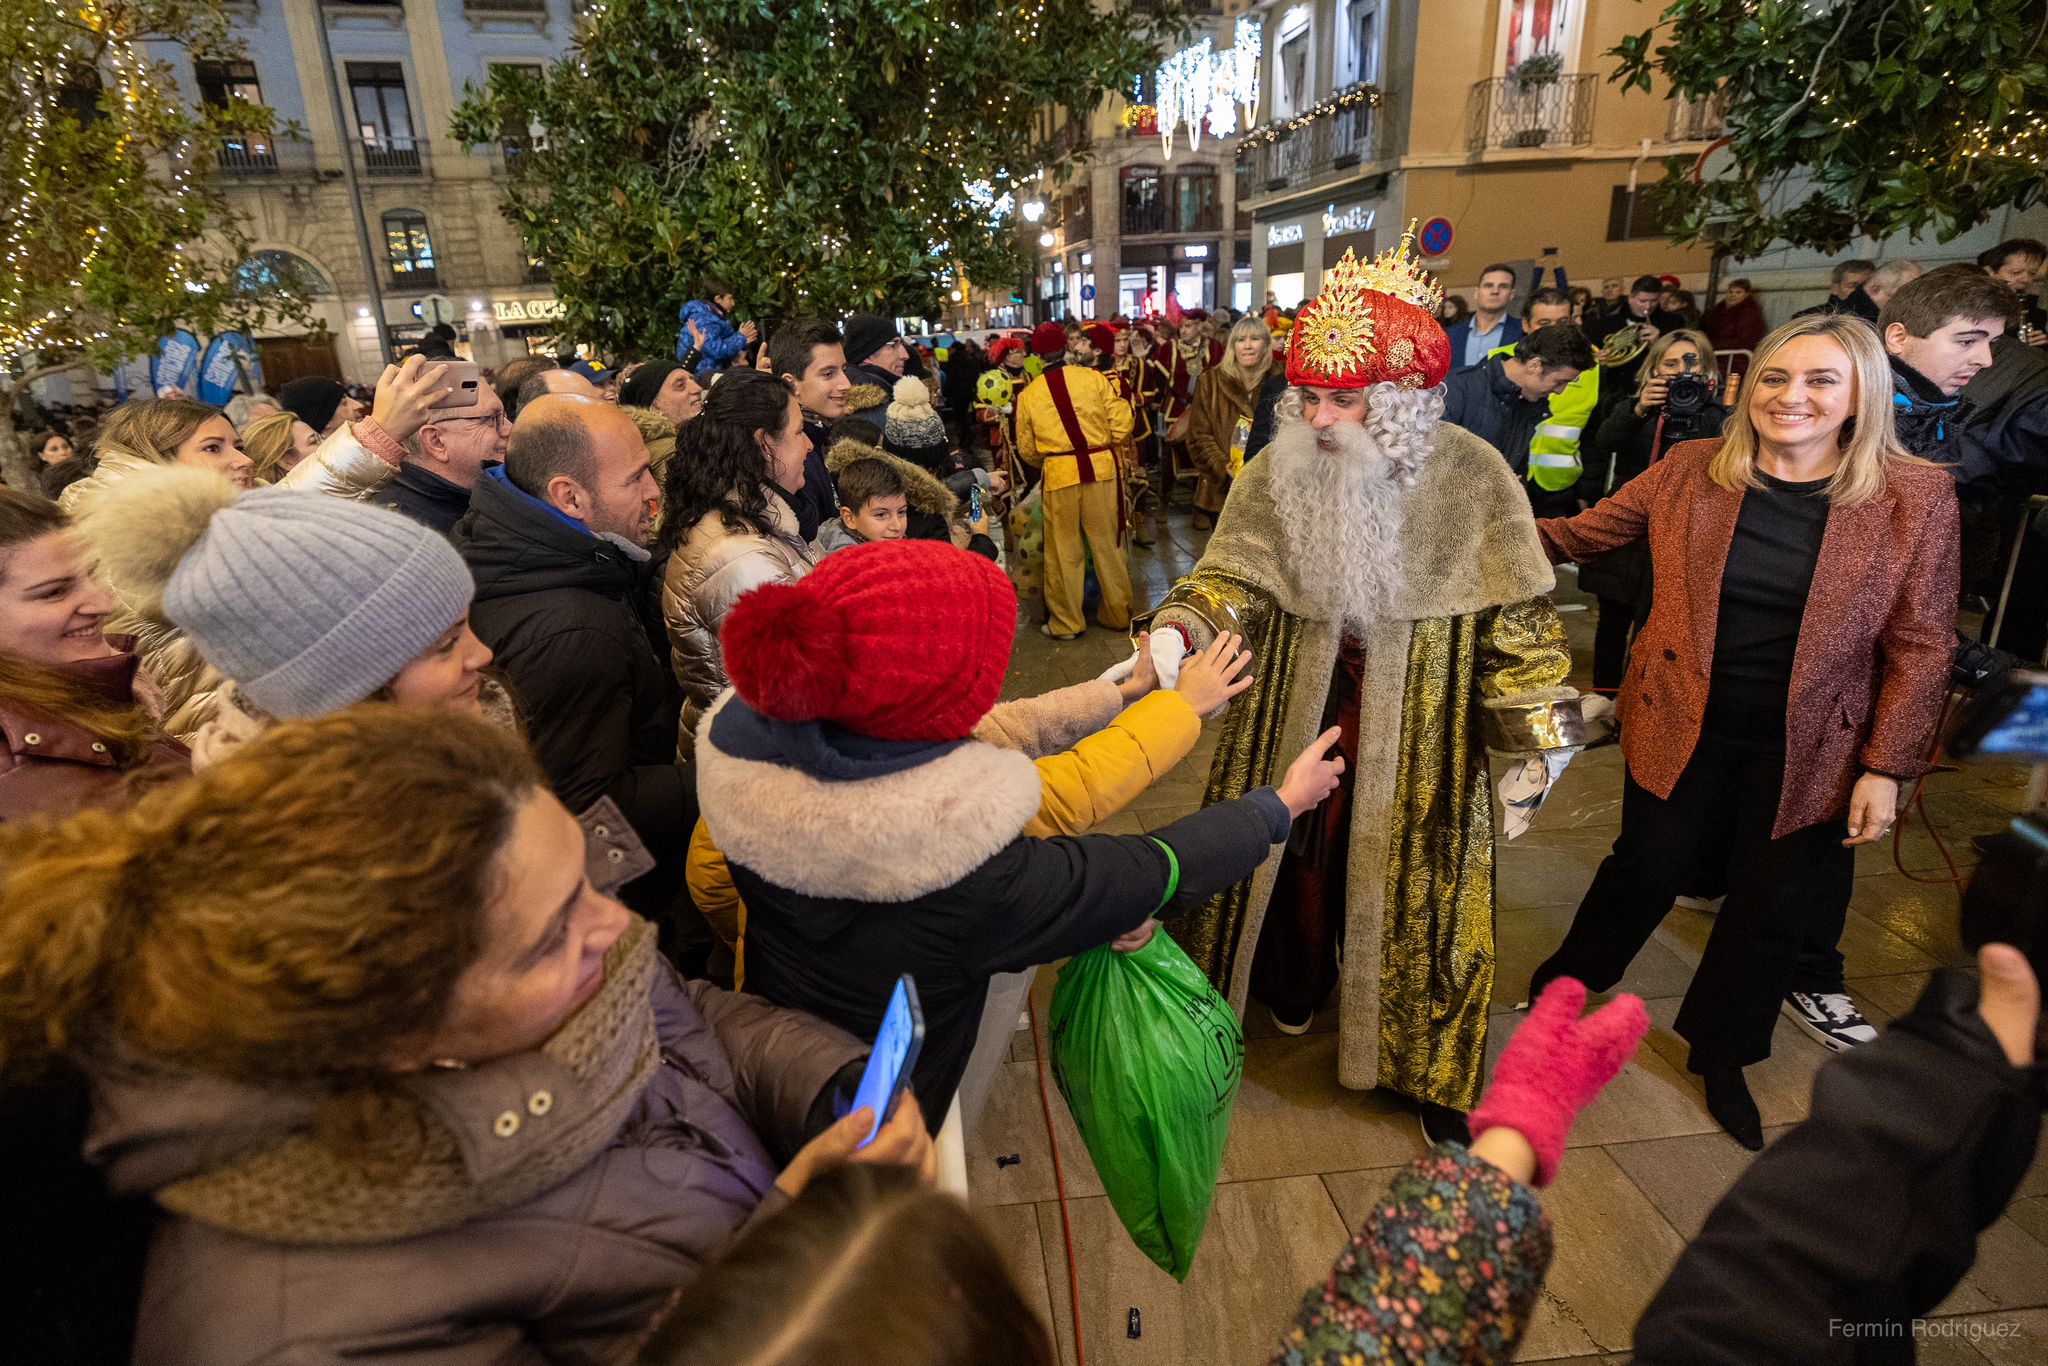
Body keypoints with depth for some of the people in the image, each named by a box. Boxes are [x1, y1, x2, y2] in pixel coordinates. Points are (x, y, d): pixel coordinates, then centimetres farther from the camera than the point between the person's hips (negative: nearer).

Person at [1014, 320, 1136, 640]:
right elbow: (1121, 426, -3)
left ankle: (1066, 623, 17)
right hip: (1101, 468, 1)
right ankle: (1118, 614, 24)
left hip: (1058, 475, -1)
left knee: (1063, 551, 10)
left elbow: (1027, 451, 6)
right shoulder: (1094, 378, -1)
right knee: (1107, 544, 13)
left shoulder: (1028, 394, 1)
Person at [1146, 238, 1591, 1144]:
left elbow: (1516, 624, -8)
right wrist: (1180, 627, -29)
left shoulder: (1471, 477, -13)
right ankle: (1290, 985, 45)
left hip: (1417, 734, -1)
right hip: (1297, 714, 2)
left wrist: (1534, 733, -8)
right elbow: (1233, 572, -9)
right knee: (1295, 852, 16)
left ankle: (1424, 1056, 32)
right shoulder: (1279, 469, -7)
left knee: (1412, 877, 10)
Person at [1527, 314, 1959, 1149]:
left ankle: (1721, 1055, 38)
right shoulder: (1690, 472, -5)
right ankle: (1568, 981, 42)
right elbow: (1580, 534, 2)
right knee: (1647, 869, 13)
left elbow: (1919, 645, -5)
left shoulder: (1914, 498, -7)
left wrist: (1885, 768, -7)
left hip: (1803, 752, 1)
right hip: (1680, 730, 0)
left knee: (1771, 906, 13)